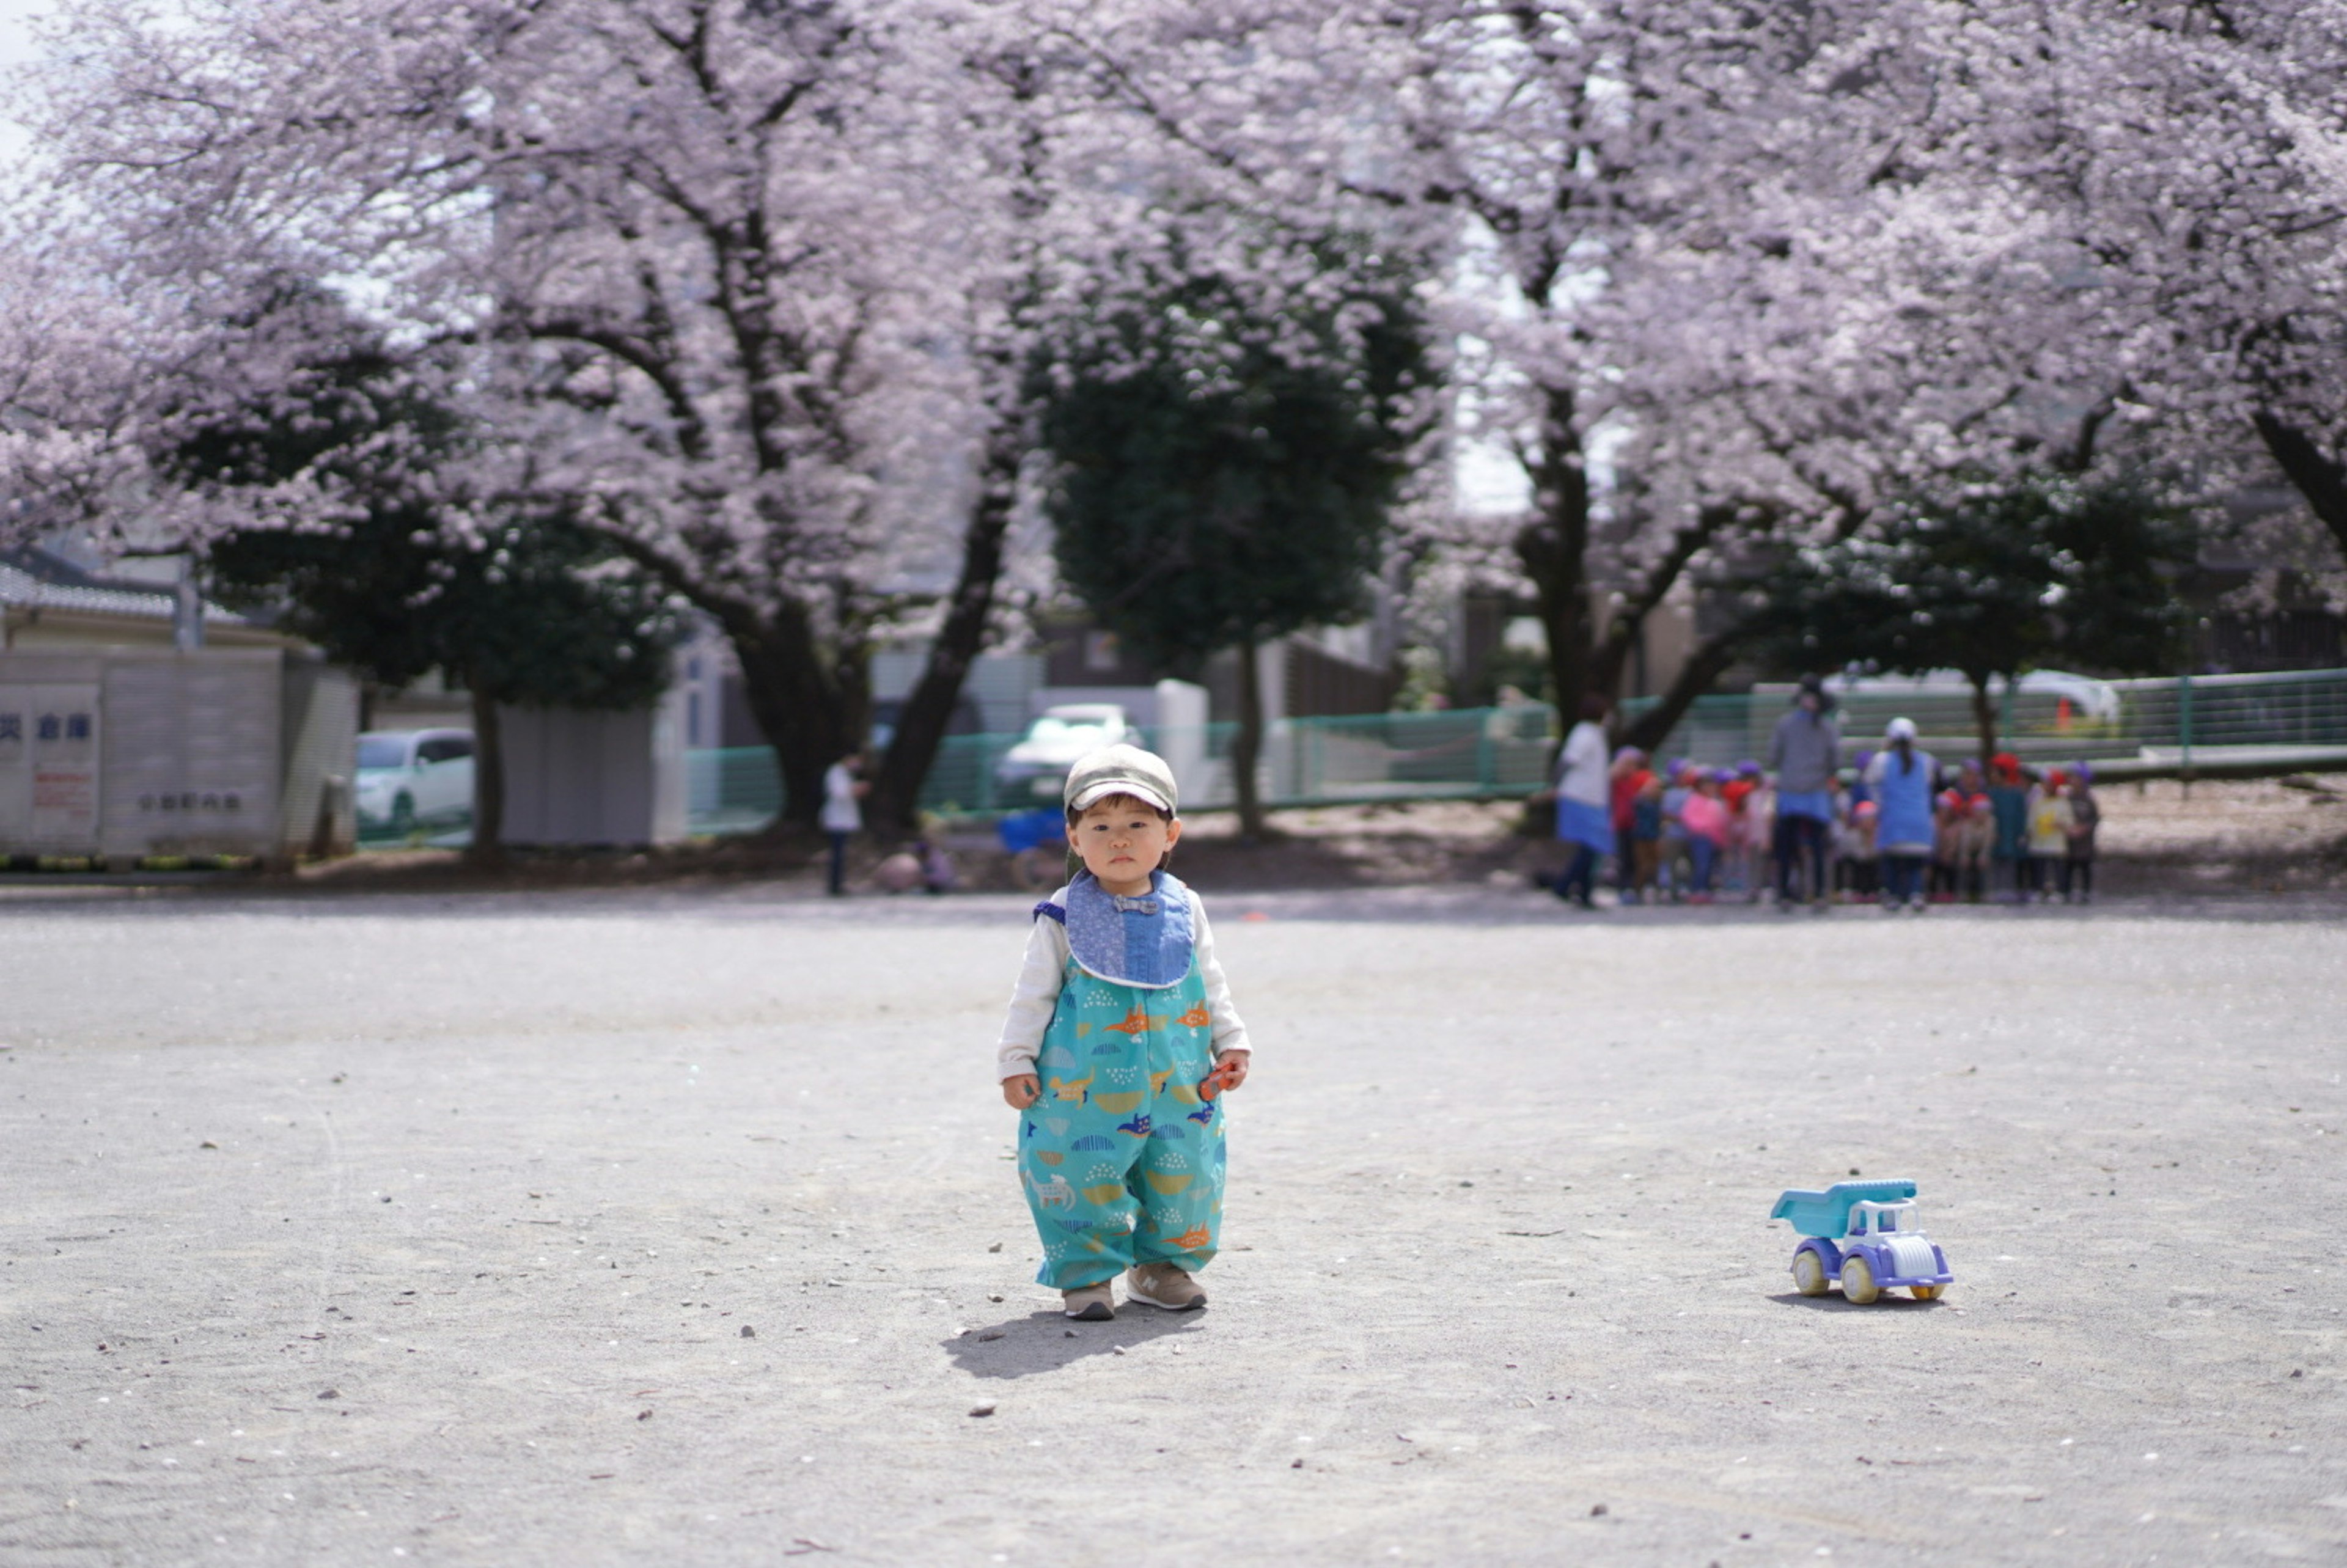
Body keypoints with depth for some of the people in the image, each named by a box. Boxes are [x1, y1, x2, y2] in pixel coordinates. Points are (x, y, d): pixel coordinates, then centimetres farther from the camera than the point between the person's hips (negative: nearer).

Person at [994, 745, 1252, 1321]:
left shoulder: (1185, 911, 6)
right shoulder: (1063, 917, -3)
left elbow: (1211, 986, 15)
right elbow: (1034, 995, 0)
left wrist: (1230, 1042, 9)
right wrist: (1016, 1061, -4)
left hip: (1179, 1088, 3)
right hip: (1084, 1093, -3)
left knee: (1181, 1178, 9)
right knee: (1085, 1181, -2)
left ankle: (1163, 1264, 27)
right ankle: (1085, 1274, 13)